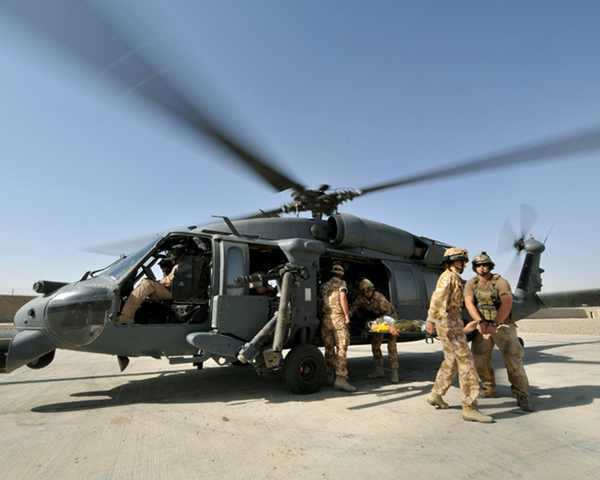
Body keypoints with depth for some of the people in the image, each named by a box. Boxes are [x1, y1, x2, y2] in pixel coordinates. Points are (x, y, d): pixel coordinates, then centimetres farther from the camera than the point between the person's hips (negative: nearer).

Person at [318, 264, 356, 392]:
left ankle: (329, 376, 15)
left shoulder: (323, 286, 20)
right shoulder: (341, 283, 4)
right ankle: (340, 378, -11)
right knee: (341, 348, -5)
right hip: (338, 317, -5)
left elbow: (319, 304, 18)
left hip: (325, 319, 5)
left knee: (329, 348, 10)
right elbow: (342, 297, -12)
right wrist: (347, 315, -9)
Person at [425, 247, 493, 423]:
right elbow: (437, 296, -22)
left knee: (451, 361, 16)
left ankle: (436, 395, 24)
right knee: (466, 361, -10)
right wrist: (431, 319, -30)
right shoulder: (448, 276, -9)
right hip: (449, 323, -11)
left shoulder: (454, 278, 23)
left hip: (452, 323, 11)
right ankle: (469, 408, -9)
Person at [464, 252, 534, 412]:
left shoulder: (500, 282, -9)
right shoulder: (471, 283, 0)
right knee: (479, 359, 4)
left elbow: (507, 304, -20)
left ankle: (522, 396, 6)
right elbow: (469, 303, -13)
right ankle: (489, 389, 26)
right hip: (483, 326, 3)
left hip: (503, 325, -3)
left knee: (513, 359, -10)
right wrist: (481, 322, -27)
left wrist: (494, 324, -27)